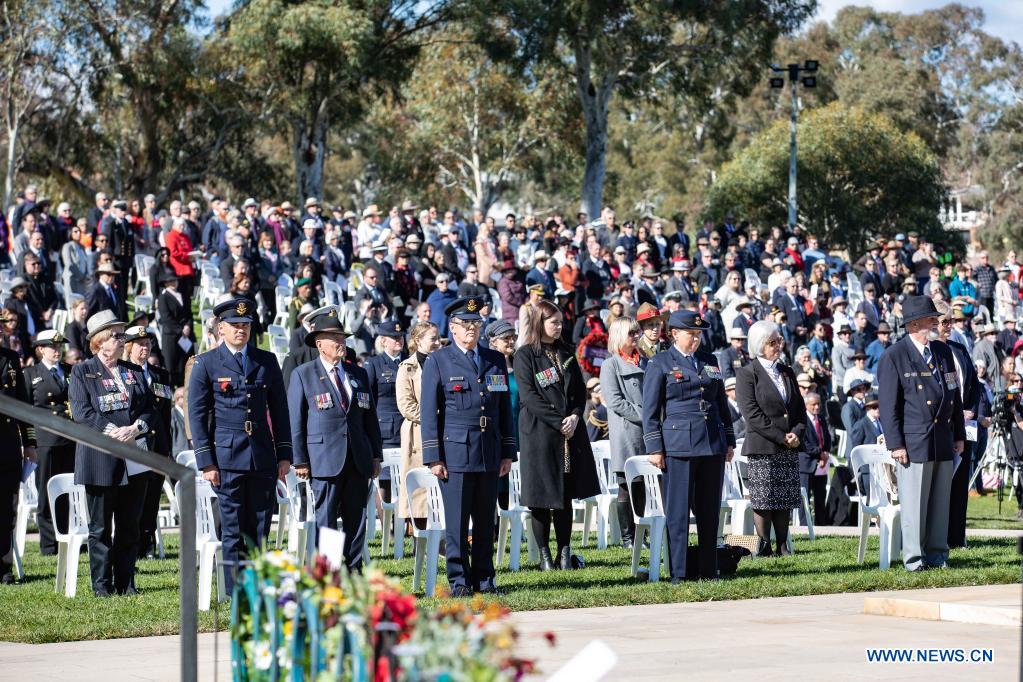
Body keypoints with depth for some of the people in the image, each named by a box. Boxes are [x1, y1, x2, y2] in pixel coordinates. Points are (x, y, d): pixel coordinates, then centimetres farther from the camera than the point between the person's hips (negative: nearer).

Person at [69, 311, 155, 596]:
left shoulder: (134, 372, 15)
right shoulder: (82, 372, 2)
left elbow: (150, 410, 11)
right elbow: (82, 413, -8)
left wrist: (135, 428, -10)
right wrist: (114, 433, -17)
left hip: (134, 460, 4)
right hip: (99, 461, -4)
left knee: (129, 526, 6)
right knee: (100, 528, 0)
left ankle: (125, 583, 12)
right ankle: (102, 584, 6)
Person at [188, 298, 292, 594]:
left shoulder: (267, 361, 12)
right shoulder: (206, 364, 2)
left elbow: (279, 410, 14)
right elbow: (197, 415, 0)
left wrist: (284, 454, 8)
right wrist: (206, 462, -6)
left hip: (263, 456, 3)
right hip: (227, 456, -3)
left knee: (260, 528, 3)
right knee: (233, 530, -2)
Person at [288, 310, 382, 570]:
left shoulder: (358, 374, 15)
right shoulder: (302, 375, 2)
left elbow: (370, 418, 18)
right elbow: (295, 421, -1)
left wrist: (376, 456, 12)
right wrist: (299, 460, -7)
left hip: (359, 461, 5)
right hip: (324, 460, -5)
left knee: (357, 521, 6)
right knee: (325, 522, -4)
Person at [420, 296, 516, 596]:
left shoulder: (495, 360, 14)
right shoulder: (437, 361, 3)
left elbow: (505, 409, 16)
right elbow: (428, 412, 0)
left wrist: (508, 453, 10)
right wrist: (433, 457, -6)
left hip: (490, 455, 4)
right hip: (455, 452, -4)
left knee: (486, 521, 6)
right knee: (456, 522, -3)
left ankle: (484, 579, 12)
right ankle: (458, 581, 3)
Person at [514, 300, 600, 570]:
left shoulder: (566, 354, 14)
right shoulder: (525, 355, -4)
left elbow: (580, 391, 13)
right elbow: (529, 396, -11)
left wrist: (574, 417, -6)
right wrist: (558, 422, -15)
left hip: (569, 434, 5)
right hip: (538, 433, -5)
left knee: (566, 495, 5)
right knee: (541, 496, -2)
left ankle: (565, 552, 9)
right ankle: (544, 555, 5)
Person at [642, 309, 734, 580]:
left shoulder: (710, 362, 16)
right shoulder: (660, 363, 1)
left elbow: (722, 403, 21)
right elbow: (650, 409, -2)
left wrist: (729, 441, 17)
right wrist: (654, 447, -8)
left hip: (713, 445, 5)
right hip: (679, 444, -5)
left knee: (709, 510, 6)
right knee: (678, 510, -5)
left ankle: (708, 570, 11)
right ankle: (677, 573, -2)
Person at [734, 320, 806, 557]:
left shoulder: (787, 372, 16)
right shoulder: (747, 374, -4)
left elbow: (800, 409, 16)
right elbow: (752, 414, -12)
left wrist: (797, 433, -3)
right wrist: (781, 437, -15)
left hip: (789, 448, 6)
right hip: (762, 448, -5)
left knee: (785, 500, 5)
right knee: (763, 500, -5)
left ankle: (783, 545, 9)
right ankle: (764, 545, 0)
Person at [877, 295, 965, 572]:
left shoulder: (943, 352, 14)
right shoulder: (893, 357, -5)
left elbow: (954, 396, 19)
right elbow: (888, 405, -7)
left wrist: (959, 434, 15)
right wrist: (895, 444, -11)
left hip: (944, 442, 6)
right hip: (914, 443, -6)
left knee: (941, 501, 9)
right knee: (914, 504, -4)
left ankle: (937, 554, 16)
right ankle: (914, 558, 2)